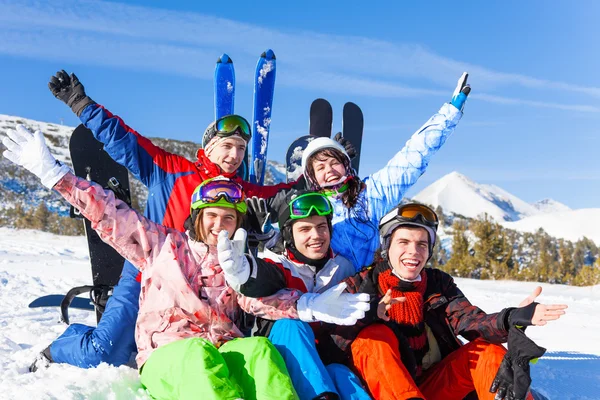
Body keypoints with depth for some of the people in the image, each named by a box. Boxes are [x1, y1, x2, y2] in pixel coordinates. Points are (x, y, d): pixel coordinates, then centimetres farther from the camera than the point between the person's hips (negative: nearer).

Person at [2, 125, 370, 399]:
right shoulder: (164, 245, 15)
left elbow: (260, 300, -2)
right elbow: (110, 214, 11)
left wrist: (307, 305, -22)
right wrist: (52, 173, 6)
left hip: (225, 356, 2)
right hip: (167, 356, -2)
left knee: (261, 348, -29)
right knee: (199, 353, -35)